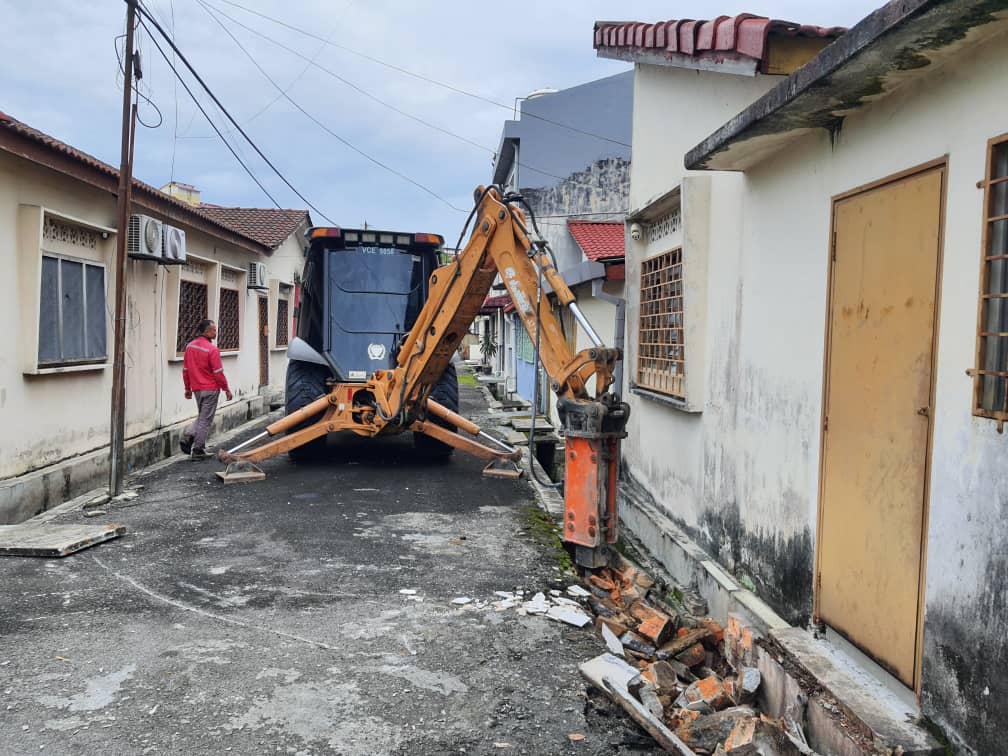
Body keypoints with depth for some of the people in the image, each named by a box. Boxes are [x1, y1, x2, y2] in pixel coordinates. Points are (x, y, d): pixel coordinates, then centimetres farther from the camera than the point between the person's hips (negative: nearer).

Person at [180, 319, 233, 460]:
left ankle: (187, 436, 2)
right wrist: (226, 389, -6)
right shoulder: (212, 350, -17)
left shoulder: (190, 346, 5)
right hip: (210, 389, -7)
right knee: (206, 420, 2)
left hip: (196, 389, 7)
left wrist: (188, 388, 19)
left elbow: (185, 370, 11)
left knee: (202, 416, 22)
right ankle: (198, 451, 6)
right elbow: (218, 373, -16)